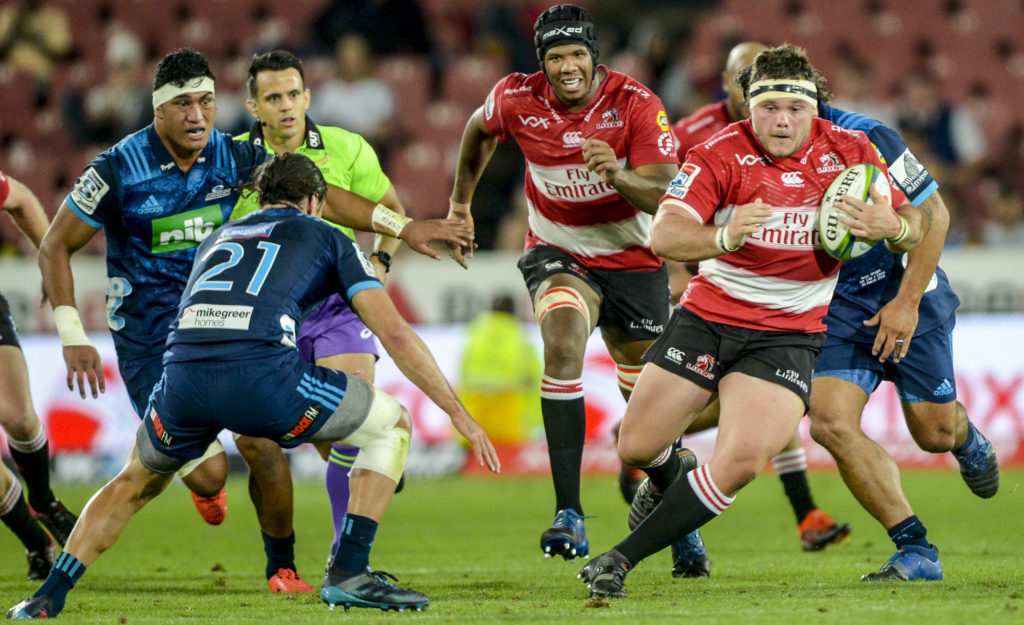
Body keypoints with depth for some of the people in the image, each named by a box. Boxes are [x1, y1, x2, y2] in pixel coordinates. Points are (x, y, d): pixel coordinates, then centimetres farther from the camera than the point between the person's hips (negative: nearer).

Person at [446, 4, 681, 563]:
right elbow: (480, 132, 12)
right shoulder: (515, 98, -13)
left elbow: (667, 195, -23)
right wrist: (460, 203, 20)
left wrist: (620, 175, -43)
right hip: (558, 255, 0)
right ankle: (569, 516, -34)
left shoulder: (635, 104, -19)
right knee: (563, 341, -30)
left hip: (633, 259, 1)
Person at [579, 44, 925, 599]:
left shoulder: (850, 153, -3)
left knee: (741, 463, -20)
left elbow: (915, 228, 4)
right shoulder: (720, 155, -11)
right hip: (708, 316, 0)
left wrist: (892, 228, -21)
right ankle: (668, 482, 40)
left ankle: (621, 558, -7)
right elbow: (663, 235, -22)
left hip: (790, 332, 0)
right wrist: (723, 236, -42)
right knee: (636, 448, 0)